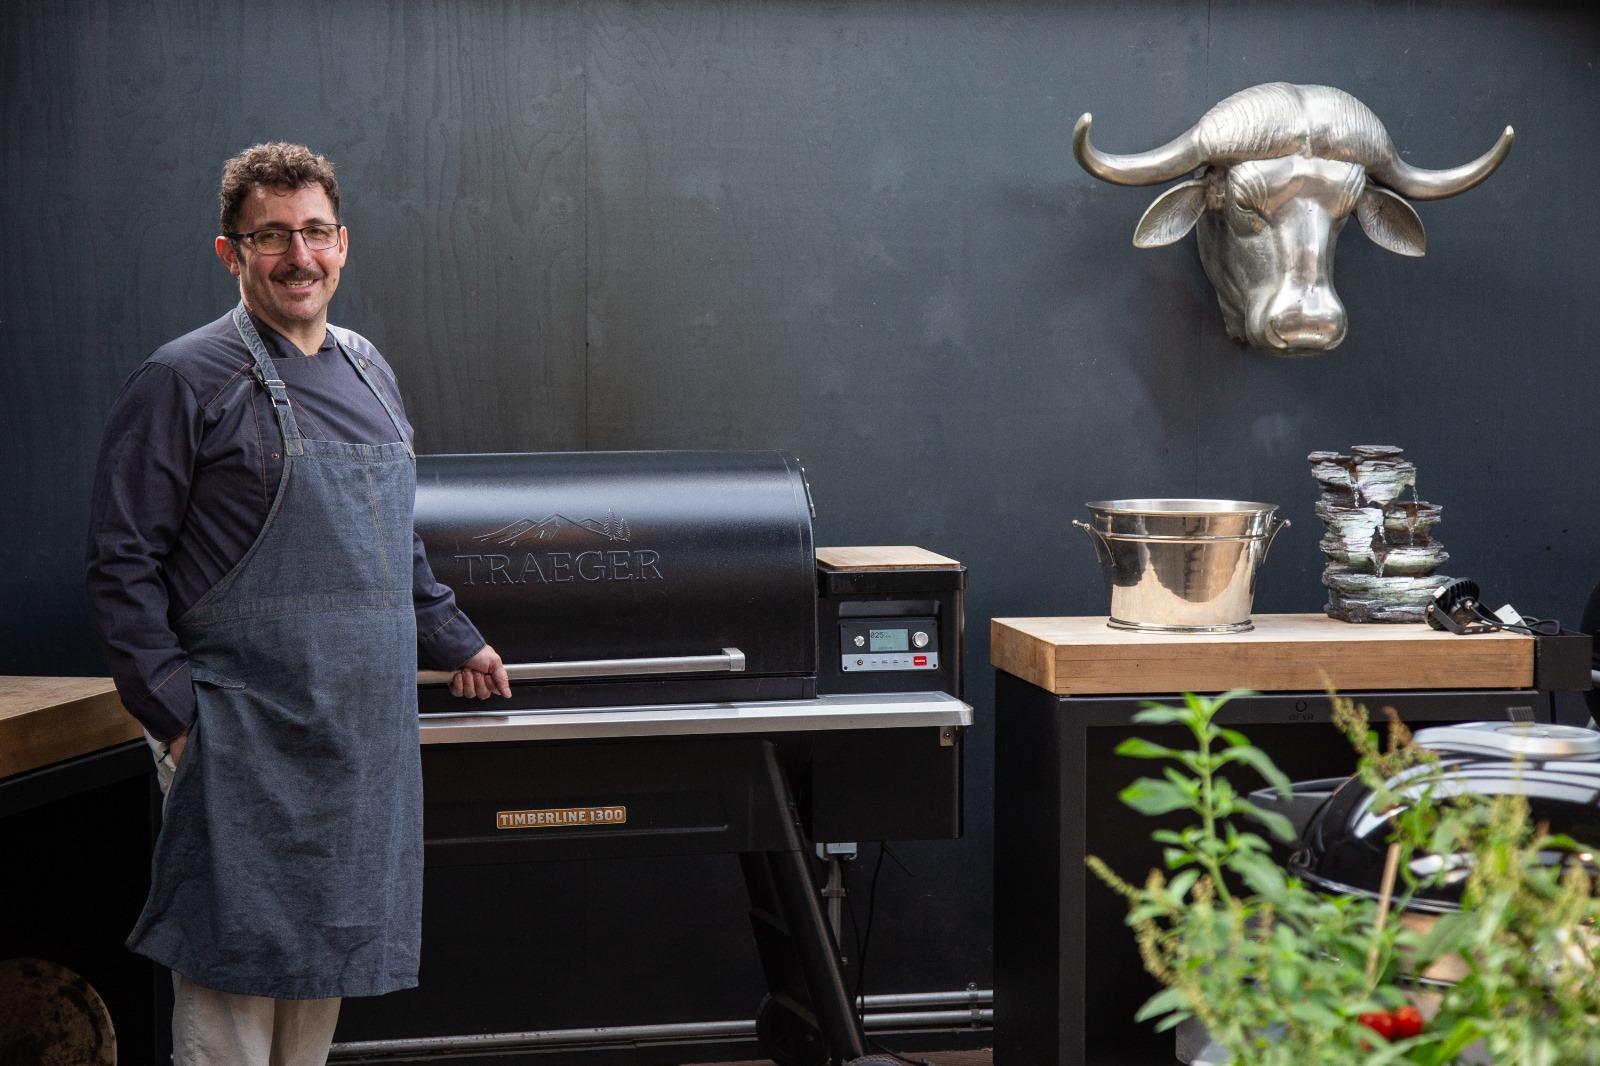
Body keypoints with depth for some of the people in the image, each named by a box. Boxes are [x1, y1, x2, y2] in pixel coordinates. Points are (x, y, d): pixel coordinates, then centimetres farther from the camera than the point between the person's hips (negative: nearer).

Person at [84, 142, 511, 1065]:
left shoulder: (368, 370, 14)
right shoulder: (187, 380, -7)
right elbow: (124, 564, -9)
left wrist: (453, 641, 25)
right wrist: (176, 714, -14)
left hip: (363, 739, 7)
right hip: (248, 747, -6)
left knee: (328, 956, 12)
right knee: (239, 970, -3)